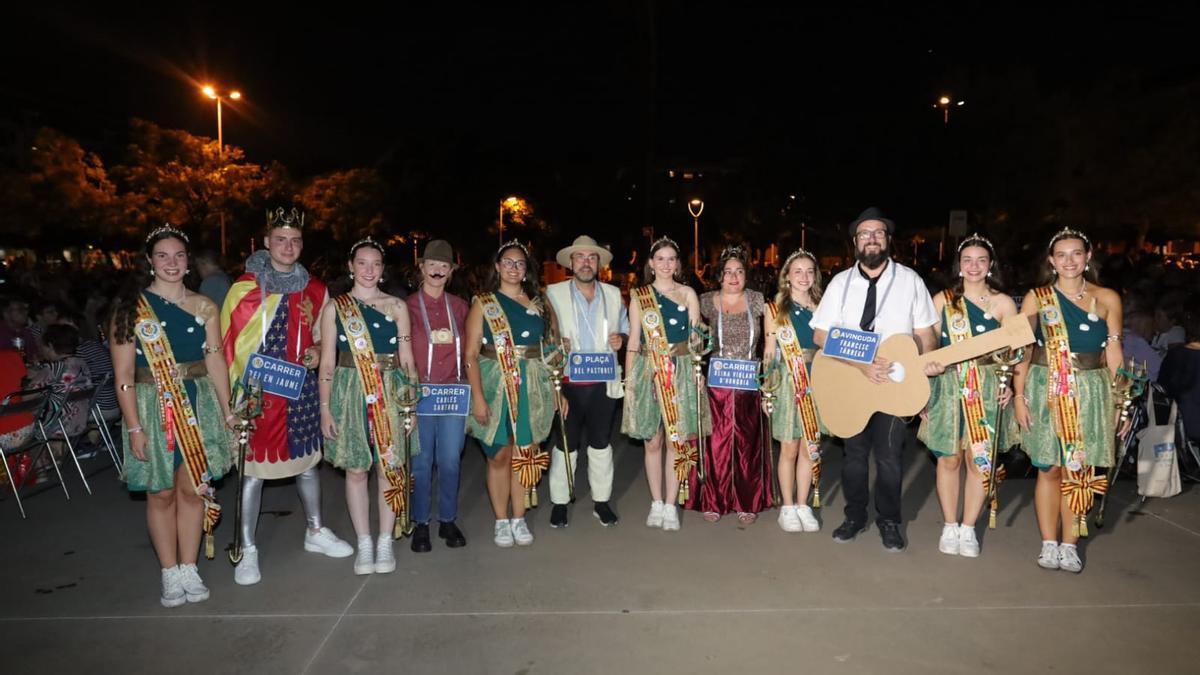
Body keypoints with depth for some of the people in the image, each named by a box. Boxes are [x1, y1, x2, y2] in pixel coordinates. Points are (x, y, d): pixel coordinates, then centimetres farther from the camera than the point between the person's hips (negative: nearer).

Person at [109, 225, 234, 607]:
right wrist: (134, 427, -10)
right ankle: (170, 575, 19)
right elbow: (123, 374, -5)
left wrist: (227, 413, 4)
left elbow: (216, 361, 7)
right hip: (153, 406, -2)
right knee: (161, 493, 5)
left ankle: (189, 570, 20)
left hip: (198, 404, 2)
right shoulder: (131, 307, -3)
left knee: (193, 487, 6)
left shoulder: (203, 306, 5)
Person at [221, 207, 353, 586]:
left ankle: (315, 532, 32)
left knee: (308, 460, 15)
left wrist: (316, 351, -1)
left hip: (302, 389, 5)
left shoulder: (314, 290, 7)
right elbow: (231, 346, -6)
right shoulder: (244, 288, -7)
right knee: (253, 468, 2)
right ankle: (247, 549, 15)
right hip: (257, 392, -4)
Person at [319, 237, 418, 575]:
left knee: (390, 466, 4)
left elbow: (407, 360, 6)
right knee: (355, 468, 6)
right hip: (350, 393, 0)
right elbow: (327, 363, 2)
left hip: (391, 394, 1)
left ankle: (385, 542, 18)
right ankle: (364, 543, 19)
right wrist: (325, 408, -3)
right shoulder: (334, 308, 4)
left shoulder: (396, 306, 6)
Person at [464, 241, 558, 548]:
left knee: (525, 453, 6)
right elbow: (471, 355, -4)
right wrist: (478, 398, -12)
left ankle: (519, 519, 20)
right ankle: (501, 521, 18)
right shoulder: (483, 304, 1)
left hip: (532, 387, 2)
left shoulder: (538, 303, 9)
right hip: (496, 386, -2)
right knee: (499, 455, 2)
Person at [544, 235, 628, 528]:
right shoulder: (553, 293, 1)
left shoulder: (613, 294, 10)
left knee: (601, 444, 11)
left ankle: (601, 501, 25)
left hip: (604, 384, 3)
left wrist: (621, 338, -3)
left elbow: (625, 327, 19)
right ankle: (559, 502, 21)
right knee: (564, 445, 7)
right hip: (567, 383, -2)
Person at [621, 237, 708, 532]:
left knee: (678, 439, 0)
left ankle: (671, 505, 11)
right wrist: (628, 379, 2)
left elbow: (696, 338, 6)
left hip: (681, 372, 0)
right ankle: (656, 503, 18)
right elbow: (633, 342, 7)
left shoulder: (688, 294, 7)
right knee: (652, 441, 5)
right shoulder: (639, 296, 8)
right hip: (648, 372, 1)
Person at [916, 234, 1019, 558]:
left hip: (987, 389, 0)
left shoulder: (1003, 303, 4)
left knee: (979, 459, 1)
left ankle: (968, 528, 15)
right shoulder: (942, 299, 6)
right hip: (948, 386, 0)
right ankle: (949, 527, 16)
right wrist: (923, 386, 2)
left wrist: (1011, 384, -8)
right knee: (949, 458, 4)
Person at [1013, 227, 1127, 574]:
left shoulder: (1107, 299, 5)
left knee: (1079, 470, 3)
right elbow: (1022, 350, 1)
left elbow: (1113, 352, 7)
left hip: (1091, 393, 1)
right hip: (1046, 391, -1)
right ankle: (1049, 543, 14)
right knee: (1049, 468, 3)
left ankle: (1069, 544, 15)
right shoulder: (1036, 298, 2)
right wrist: (1019, 396, -5)